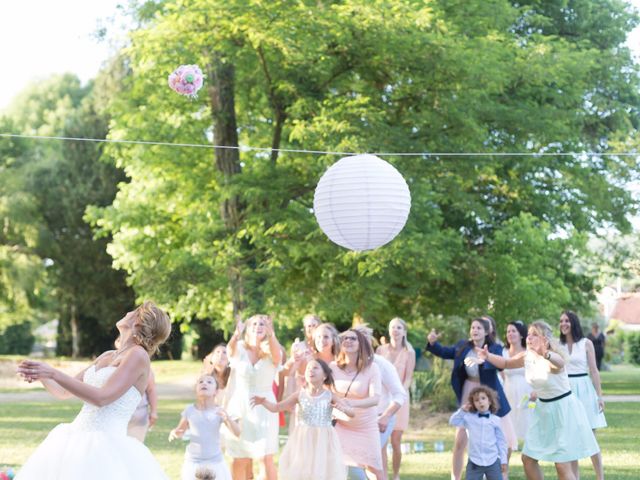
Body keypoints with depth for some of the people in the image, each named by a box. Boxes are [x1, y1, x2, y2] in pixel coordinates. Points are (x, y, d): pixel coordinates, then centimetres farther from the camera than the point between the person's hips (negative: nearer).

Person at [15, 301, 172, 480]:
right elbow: (64, 391, 19)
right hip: (75, 443, 8)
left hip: (105, 448, -8)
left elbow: (101, 398, -18)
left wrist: (53, 373, -19)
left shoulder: (138, 355, -8)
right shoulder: (107, 356, 17)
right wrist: (40, 374, -1)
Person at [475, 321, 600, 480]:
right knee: (528, 459, 9)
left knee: (562, 465, -11)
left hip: (563, 409, -8)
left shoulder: (553, 358, -24)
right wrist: (488, 356, -6)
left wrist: (546, 354, -73)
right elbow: (505, 363, 15)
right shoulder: (527, 357, -2)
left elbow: (560, 362, -50)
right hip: (543, 409, 8)